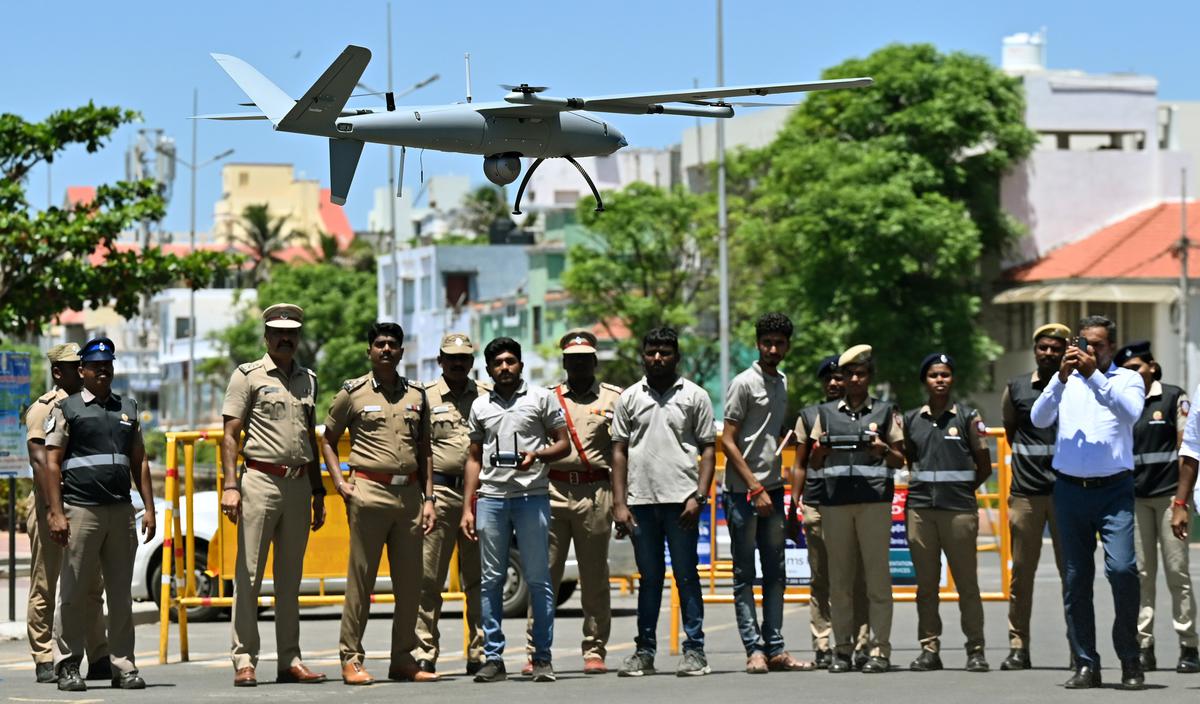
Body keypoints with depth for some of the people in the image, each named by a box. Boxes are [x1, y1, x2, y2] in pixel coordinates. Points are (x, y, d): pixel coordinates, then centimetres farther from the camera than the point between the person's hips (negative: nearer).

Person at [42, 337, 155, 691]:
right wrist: (56, 513, -11)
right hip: (81, 511, -4)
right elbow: (51, 464, -2)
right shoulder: (66, 409, 3)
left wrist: (149, 508, 10)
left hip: (121, 512, 4)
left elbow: (139, 462, 18)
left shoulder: (128, 408, 16)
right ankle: (68, 666, 2)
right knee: (74, 593, -3)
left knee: (121, 594, 5)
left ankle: (123, 666, 8)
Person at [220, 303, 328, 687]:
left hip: (299, 484, 5)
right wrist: (230, 486, -14)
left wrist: (318, 491, 18)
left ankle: (290, 661, 11)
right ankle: (244, 661, -5)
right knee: (248, 576, -5)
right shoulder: (248, 376, 0)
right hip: (260, 480, -5)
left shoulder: (308, 380, 16)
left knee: (291, 579, 8)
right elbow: (230, 435, -5)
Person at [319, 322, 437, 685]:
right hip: (369, 492, -4)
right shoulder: (353, 393, 3)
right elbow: (328, 440, 9)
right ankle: (351, 659, 0)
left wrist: (428, 497, 10)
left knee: (410, 583, 5)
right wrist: (340, 484, -3)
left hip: (409, 493, 4)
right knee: (360, 580, -4)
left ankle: (403, 659, 13)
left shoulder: (417, 395, 14)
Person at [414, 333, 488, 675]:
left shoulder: (488, 396, 13)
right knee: (428, 577, -3)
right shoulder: (426, 397, 7)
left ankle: (479, 653, 10)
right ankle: (424, 654, 2)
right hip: (440, 490, -2)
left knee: (479, 579, 5)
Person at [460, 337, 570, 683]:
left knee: (538, 579, -2)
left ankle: (542, 658, 2)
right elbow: (474, 459, 16)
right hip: (490, 498, 3)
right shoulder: (480, 406, 14)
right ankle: (493, 658, 7)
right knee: (491, 581, 3)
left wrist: (537, 454, -16)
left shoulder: (541, 398, 5)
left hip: (532, 496, -3)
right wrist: (467, 508, 9)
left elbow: (563, 444, 5)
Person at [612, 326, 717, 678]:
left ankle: (694, 651, 2)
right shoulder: (629, 398, 12)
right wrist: (619, 503, 2)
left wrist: (699, 496, -8)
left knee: (686, 576, -1)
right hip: (640, 501, 2)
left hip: (680, 501, -2)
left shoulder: (695, 396, 6)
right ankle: (644, 651, 11)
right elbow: (619, 452, 10)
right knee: (649, 578, 8)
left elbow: (708, 450, 4)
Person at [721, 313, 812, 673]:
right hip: (743, 493, -8)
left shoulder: (783, 383, 14)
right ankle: (754, 650, -3)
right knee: (744, 575, -2)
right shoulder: (744, 383, -8)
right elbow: (728, 441, -11)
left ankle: (775, 649, 11)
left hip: (772, 490, 8)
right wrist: (755, 489, -15)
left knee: (776, 573, 8)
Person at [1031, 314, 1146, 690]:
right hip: (1070, 489, 3)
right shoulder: (1064, 381, 11)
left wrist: (1094, 375, -20)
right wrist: (1062, 378, -14)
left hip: (1114, 490, -3)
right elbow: (1039, 419, -3)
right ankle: (1086, 664, 10)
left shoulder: (1127, 380, 6)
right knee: (1076, 579, 4)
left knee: (1122, 567, -17)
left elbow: (1131, 413, -15)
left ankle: (1129, 660, -5)